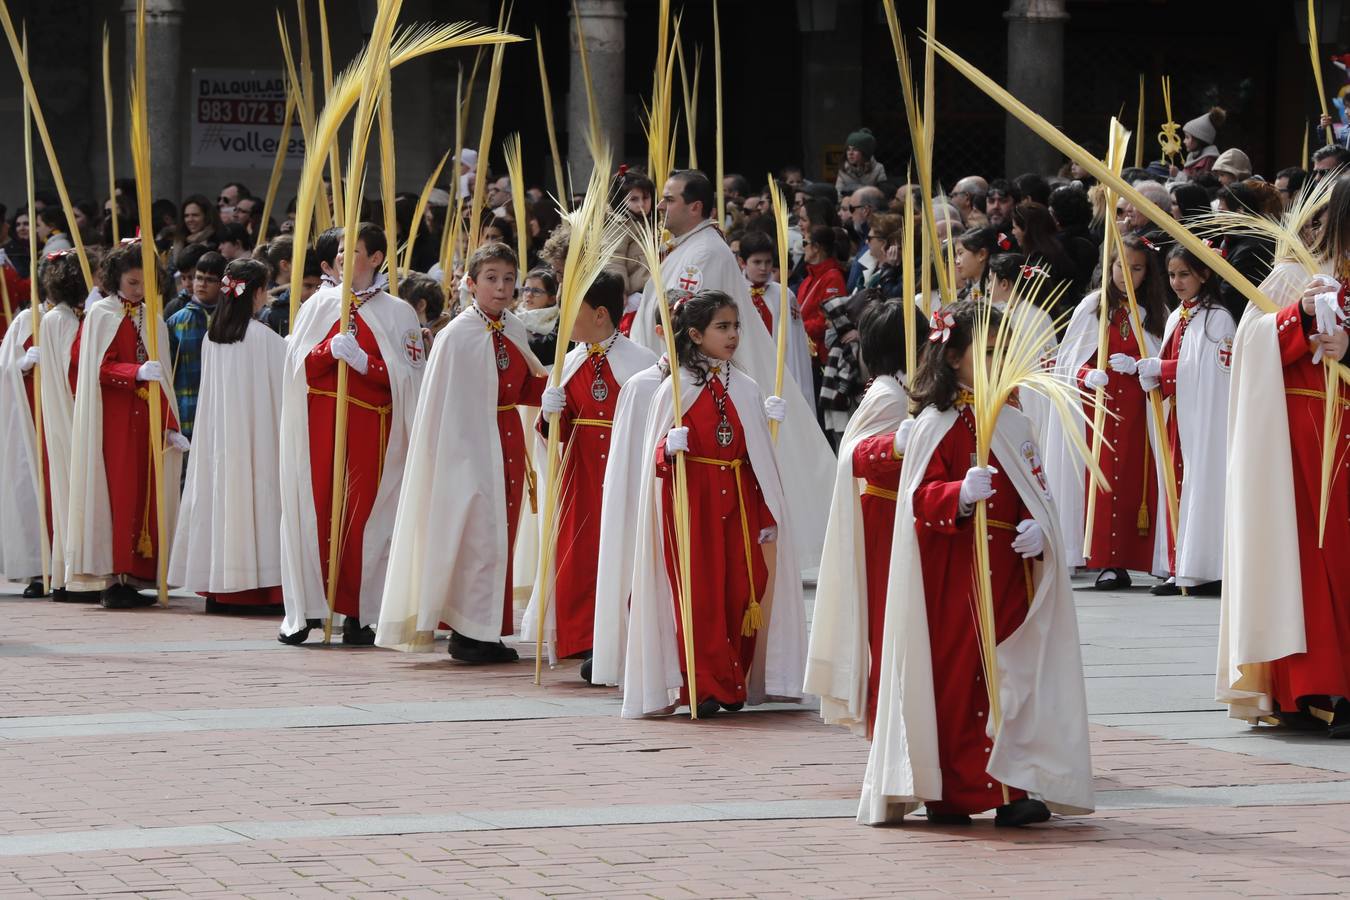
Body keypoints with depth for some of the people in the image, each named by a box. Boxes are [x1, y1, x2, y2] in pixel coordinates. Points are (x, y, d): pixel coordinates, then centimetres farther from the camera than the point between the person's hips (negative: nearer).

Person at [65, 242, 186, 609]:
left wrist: (169, 424, 10)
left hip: (147, 418, 6)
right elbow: (102, 368, -10)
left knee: (145, 494, 1)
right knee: (118, 493, -10)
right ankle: (114, 580, -10)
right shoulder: (101, 314, 0)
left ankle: (133, 576, 3)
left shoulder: (152, 319, 17)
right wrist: (137, 372, -27)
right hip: (113, 419, -6)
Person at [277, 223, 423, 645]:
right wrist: (329, 351, -13)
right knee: (314, 511, -2)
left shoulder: (397, 313, 5)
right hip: (318, 423, 2)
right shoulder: (317, 305, 11)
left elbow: (407, 377, -2)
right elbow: (296, 367, 5)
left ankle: (358, 614, 3)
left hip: (370, 425, -2)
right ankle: (305, 612, 3)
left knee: (364, 514, -3)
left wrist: (364, 362, -15)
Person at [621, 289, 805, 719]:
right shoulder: (676, 387, -3)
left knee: (739, 589, 2)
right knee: (698, 593, -5)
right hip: (692, 500, -4)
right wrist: (668, 449, -22)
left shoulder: (745, 388, 10)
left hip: (738, 501, 4)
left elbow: (759, 457, 15)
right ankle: (701, 687, 2)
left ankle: (733, 683, 12)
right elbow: (658, 454, -2)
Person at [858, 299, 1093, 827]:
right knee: (954, 675, -2)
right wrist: (961, 495, -29)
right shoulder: (935, 425, -3)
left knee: (1012, 676, -1)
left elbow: (1036, 494, 15)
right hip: (952, 573, -4)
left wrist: (1038, 531, -6)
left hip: (1010, 568, 5)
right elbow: (921, 499, -9)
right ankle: (946, 794, 6)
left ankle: (1011, 788, 1)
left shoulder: (1012, 423, 13)